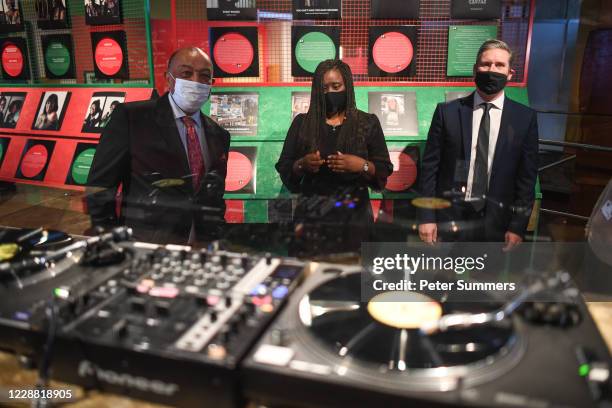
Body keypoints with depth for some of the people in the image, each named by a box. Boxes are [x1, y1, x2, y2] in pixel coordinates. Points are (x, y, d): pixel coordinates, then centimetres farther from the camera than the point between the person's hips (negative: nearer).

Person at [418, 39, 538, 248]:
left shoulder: (525, 118, 1)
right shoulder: (447, 112, -1)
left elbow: (527, 176, 2)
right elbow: (430, 166, -1)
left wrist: (518, 227, -2)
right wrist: (426, 217, -4)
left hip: (496, 223, 1)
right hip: (449, 219, -1)